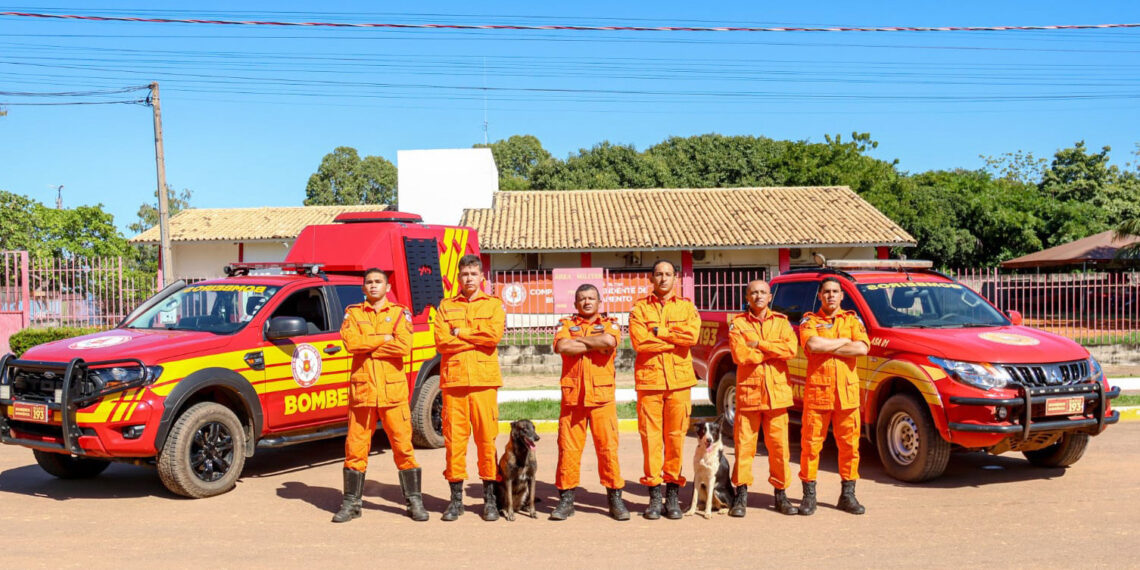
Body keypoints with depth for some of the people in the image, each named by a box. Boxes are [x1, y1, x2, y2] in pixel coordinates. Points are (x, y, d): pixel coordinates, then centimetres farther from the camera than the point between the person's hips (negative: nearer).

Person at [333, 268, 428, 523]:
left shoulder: (400, 313, 7)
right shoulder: (353, 313, 11)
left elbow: (404, 347, -10)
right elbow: (350, 342, -9)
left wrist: (367, 346, -9)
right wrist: (385, 339, -8)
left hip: (393, 390, -1)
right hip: (362, 390, 1)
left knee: (403, 445, -1)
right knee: (355, 447, 3)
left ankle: (414, 500, 9)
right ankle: (351, 503, 15)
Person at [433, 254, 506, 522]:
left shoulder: (493, 304, 11)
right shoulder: (446, 306, 14)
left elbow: (494, 335, -8)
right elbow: (441, 341, -1)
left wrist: (460, 333, -3)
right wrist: (477, 339, -5)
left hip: (484, 379, -1)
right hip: (453, 379, 1)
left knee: (486, 438, -1)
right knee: (454, 437, 1)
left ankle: (490, 498, 9)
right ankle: (456, 498, 11)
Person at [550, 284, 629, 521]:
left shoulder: (610, 324, 12)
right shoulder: (566, 324, 14)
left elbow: (609, 341, -12)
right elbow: (562, 346, -8)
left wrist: (579, 340, -1)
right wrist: (595, 345, -4)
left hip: (602, 396, -1)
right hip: (572, 396, 1)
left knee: (608, 447, -2)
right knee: (568, 448, 0)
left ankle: (615, 498, 8)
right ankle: (566, 500, 10)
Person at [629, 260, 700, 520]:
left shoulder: (686, 307, 12)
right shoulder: (640, 308, 9)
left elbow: (692, 335, -8)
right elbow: (640, 342, -7)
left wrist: (658, 331, -8)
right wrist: (676, 339, -5)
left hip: (679, 380, 1)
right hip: (648, 379, 0)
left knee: (676, 437, 1)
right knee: (650, 436, -1)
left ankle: (672, 493, 11)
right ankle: (654, 495, 8)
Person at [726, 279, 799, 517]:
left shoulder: (781, 322, 10)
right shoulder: (737, 323, 5)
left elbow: (791, 348, -9)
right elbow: (740, 355, -11)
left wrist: (759, 344, -11)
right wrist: (774, 351, -7)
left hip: (777, 392, 1)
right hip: (748, 391, -1)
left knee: (779, 444, 3)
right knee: (744, 444, -1)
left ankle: (781, 493, 14)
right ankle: (741, 494, 9)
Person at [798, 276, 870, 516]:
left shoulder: (852, 319, 12)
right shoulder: (809, 320, 7)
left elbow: (862, 348, -7)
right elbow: (813, 345, -15)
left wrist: (827, 348, -9)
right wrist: (844, 341, -6)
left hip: (847, 390, 2)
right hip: (817, 390, -2)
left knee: (849, 443, 5)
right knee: (811, 442, -1)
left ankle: (848, 495, 16)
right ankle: (809, 495, 9)